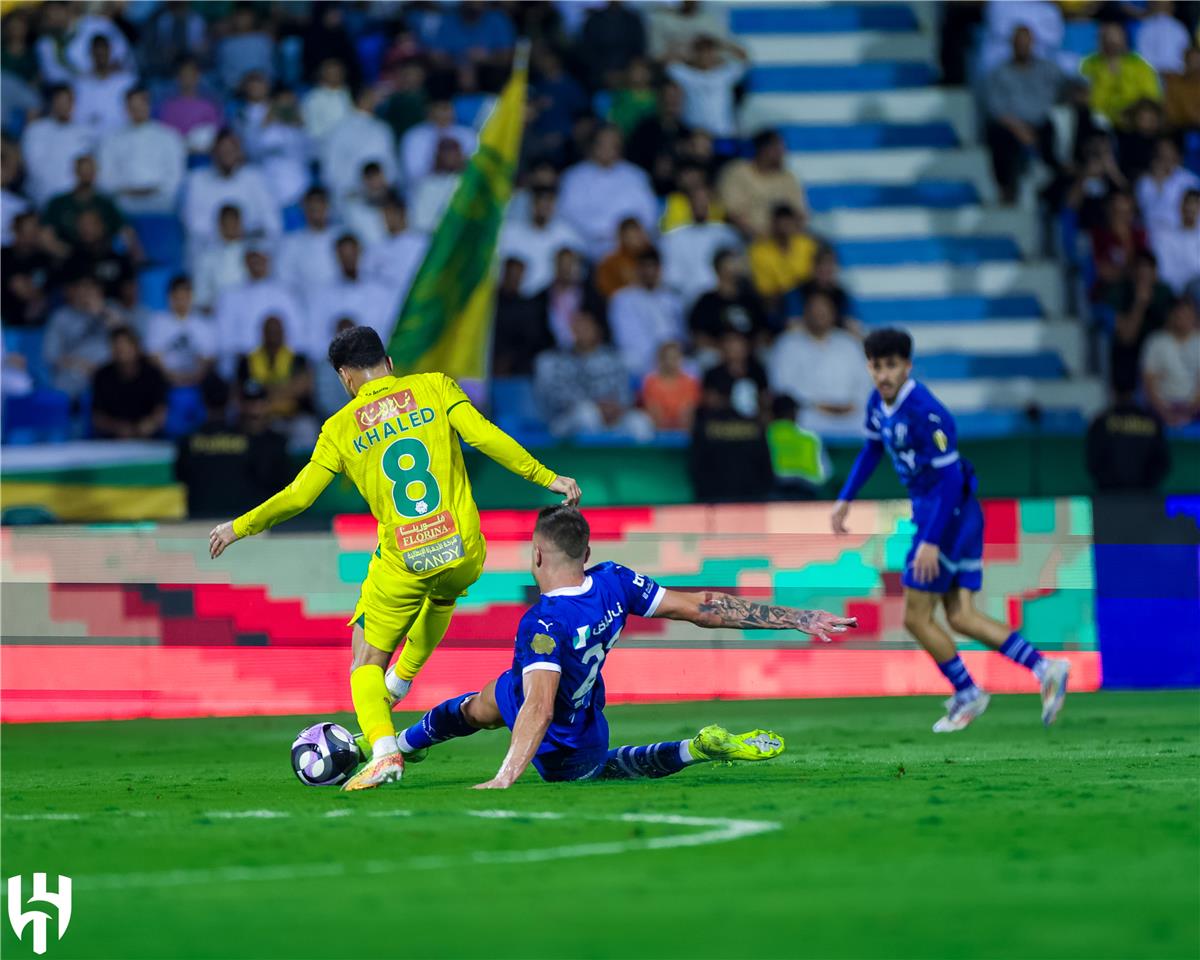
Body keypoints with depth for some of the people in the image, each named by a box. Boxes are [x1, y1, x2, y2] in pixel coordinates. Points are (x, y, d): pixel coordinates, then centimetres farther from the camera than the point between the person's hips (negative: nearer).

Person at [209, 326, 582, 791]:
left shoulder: (341, 428, 3)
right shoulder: (434, 386, 3)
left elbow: (299, 496, 1)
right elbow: (484, 436, -8)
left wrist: (239, 527, 14)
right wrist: (546, 477, -4)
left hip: (404, 562, -2)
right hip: (463, 551, 2)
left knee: (367, 661, 10)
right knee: (442, 596, 39)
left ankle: (383, 749, -13)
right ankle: (402, 681, 49)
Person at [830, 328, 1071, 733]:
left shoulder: (923, 412, -24)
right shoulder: (880, 402, 4)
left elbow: (950, 477, -25)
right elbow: (872, 450, 24)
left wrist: (931, 541, -26)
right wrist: (845, 499, 20)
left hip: (948, 513, -9)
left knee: (916, 616, -1)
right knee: (960, 617, 6)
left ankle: (966, 695, 14)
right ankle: (1044, 669, 3)